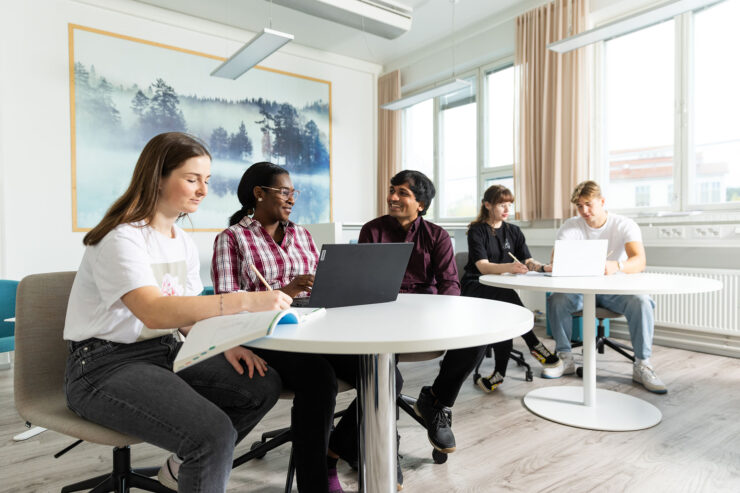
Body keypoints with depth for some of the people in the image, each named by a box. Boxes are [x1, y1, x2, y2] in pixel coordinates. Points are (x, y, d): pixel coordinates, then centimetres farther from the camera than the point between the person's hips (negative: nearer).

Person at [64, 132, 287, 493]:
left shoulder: (184, 243, 10)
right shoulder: (122, 238, -17)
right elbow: (155, 313, -33)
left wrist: (225, 345, -8)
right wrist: (244, 301, -42)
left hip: (166, 354, 8)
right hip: (105, 365, -8)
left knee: (264, 383, -9)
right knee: (215, 433, -29)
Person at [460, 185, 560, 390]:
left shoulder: (514, 231, 15)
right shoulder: (476, 231, -3)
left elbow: (528, 261, 4)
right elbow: (483, 266, -18)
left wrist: (539, 266, -21)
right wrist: (509, 267, -38)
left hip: (502, 289, 4)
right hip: (476, 287, -4)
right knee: (506, 296, -37)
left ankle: (500, 371, -30)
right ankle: (535, 346, -28)